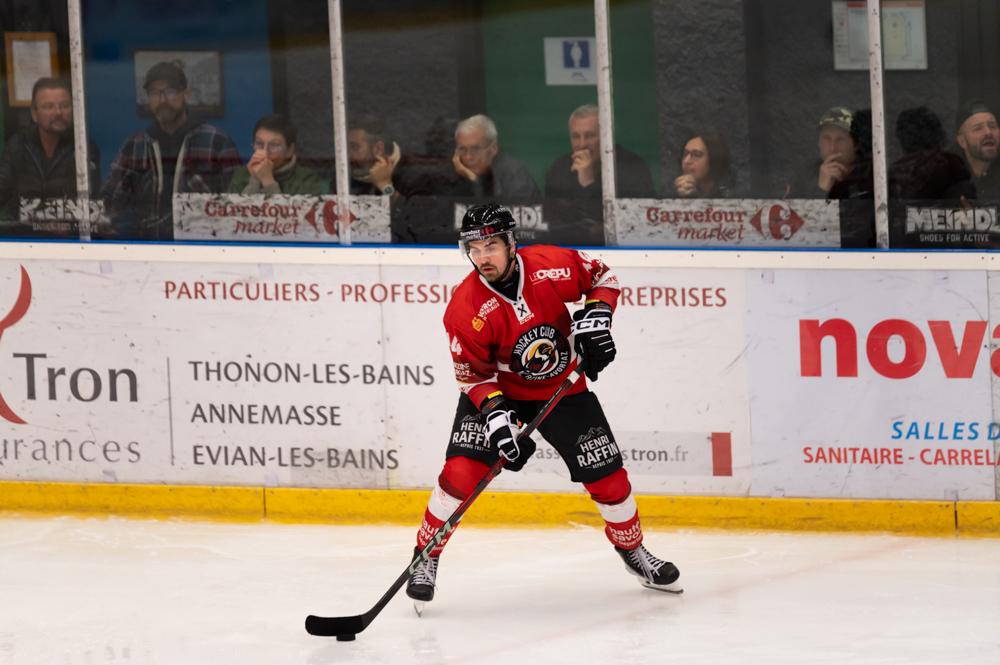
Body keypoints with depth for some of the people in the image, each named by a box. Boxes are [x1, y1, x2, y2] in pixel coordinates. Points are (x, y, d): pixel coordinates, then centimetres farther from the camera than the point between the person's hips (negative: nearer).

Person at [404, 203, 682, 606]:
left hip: (562, 388, 2)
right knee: (461, 473, -19)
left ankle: (632, 550, 28)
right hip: (496, 391, -2)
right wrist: (496, 414, -31)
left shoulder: (552, 265, -20)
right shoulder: (465, 310, -24)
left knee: (607, 475, 2)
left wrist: (596, 317, -15)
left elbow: (601, 277, -1)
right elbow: (473, 374, -17)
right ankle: (425, 558, 0)